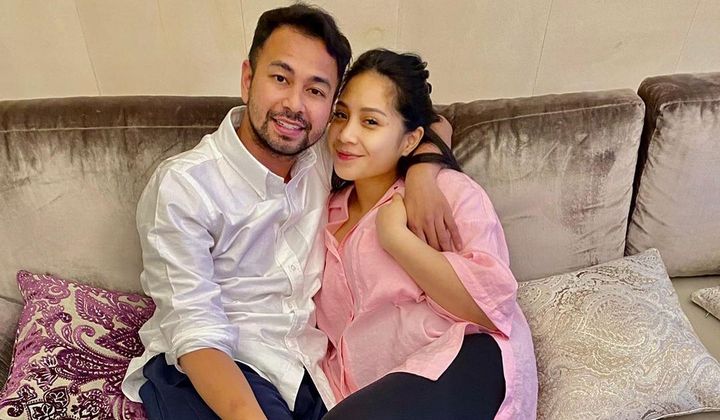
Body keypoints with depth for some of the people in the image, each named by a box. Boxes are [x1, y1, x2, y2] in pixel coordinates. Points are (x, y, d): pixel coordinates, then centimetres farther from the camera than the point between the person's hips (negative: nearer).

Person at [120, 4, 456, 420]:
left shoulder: (324, 154, 0)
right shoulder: (181, 186, -14)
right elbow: (197, 332, -18)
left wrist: (423, 173, -11)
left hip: (309, 363, 4)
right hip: (211, 369, -3)